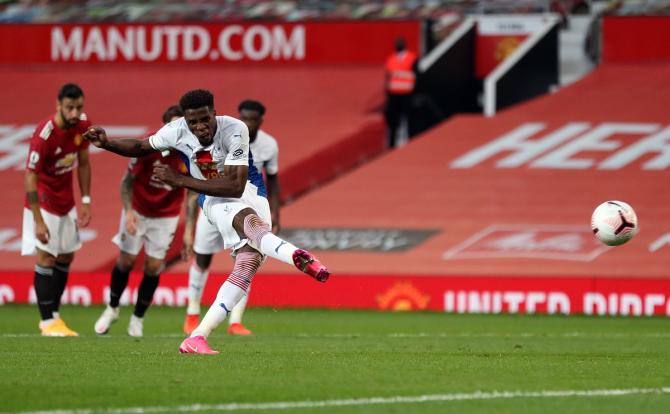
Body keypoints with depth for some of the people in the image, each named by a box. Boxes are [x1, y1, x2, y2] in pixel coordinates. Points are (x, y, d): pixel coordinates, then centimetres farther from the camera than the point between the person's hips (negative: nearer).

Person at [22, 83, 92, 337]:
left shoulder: (82, 125, -7)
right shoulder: (44, 134, -27)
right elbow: (31, 176, -23)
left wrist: (85, 201, 3)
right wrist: (38, 221, -25)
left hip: (66, 201, 7)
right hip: (44, 200, -7)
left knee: (66, 257, 10)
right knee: (46, 258, -9)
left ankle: (53, 314, 19)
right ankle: (48, 322, -4)